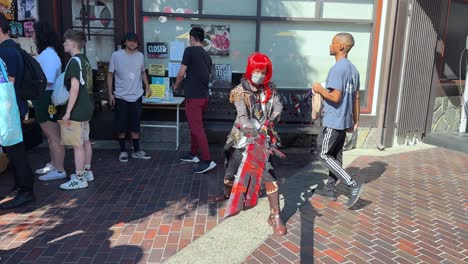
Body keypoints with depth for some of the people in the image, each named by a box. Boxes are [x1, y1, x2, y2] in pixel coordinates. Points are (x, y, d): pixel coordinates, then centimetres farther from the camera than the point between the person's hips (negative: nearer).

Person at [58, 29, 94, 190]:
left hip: (77, 110, -9)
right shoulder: (85, 60, 11)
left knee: (77, 145, -3)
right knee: (85, 141, 17)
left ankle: (79, 179, 5)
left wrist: (68, 112, -22)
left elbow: (75, 87, -23)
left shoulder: (74, 61, -15)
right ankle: (87, 172, 28)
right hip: (87, 107, 9)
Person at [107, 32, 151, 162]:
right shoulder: (116, 55, -5)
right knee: (121, 126, 5)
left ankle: (136, 150, 20)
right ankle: (123, 151, 18)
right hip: (121, 97, -3)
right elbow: (110, 74, -2)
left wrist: (147, 86, 4)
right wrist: (110, 94, -6)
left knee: (135, 125, 10)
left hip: (136, 96, 3)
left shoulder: (140, 56, 5)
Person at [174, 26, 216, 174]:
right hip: (204, 95, 8)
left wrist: (176, 86, 8)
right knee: (194, 126, 19)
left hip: (193, 96, -8)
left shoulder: (190, 50, -9)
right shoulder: (207, 56, 13)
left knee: (197, 128, -6)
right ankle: (193, 154, 30)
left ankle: (207, 161, -8)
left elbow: (181, 73, -11)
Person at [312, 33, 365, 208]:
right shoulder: (353, 69, 11)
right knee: (336, 155, 14)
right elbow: (356, 97, 14)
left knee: (324, 155, -1)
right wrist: (355, 120, 19)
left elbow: (335, 97, -25)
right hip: (344, 121, 9)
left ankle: (353, 185, -6)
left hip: (333, 121, -9)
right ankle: (330, 189, 24)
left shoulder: (337, 69, -18)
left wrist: (319, 89, -9)